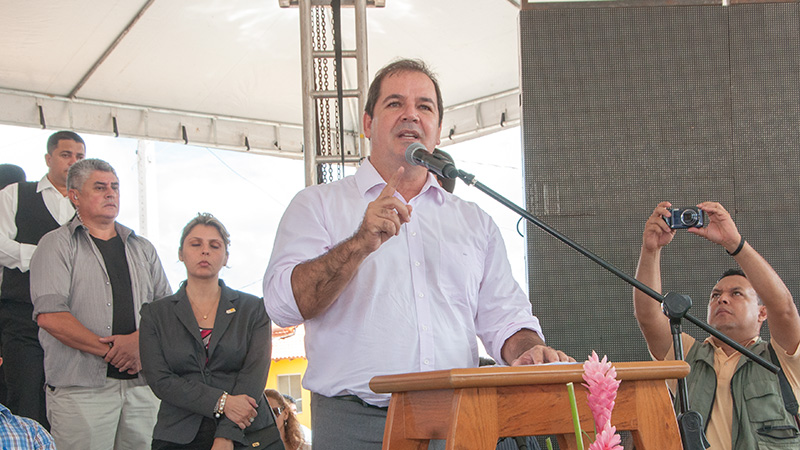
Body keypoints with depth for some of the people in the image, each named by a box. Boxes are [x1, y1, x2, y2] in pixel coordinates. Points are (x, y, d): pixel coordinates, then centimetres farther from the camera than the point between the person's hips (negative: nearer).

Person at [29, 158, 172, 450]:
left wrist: (139, 339, -10)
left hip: (142, 385, 5)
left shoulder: (142, 248, 19)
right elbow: (50, 316, -10)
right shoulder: (56, 245, 2)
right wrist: (109, 351, -11)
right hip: (81, 389, -4)